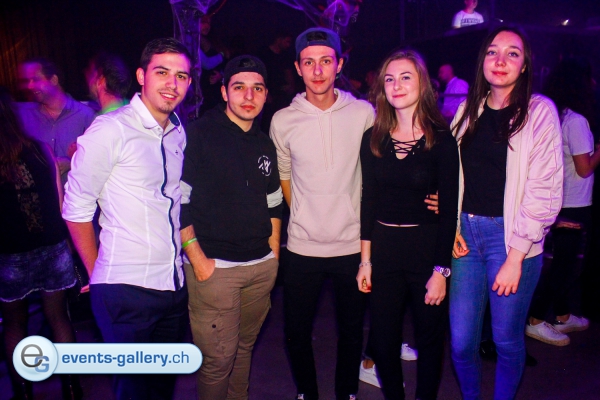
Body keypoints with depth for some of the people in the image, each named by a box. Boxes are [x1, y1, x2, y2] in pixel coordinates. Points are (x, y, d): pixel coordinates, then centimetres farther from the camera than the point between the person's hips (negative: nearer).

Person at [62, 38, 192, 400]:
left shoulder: (178, 132, 8)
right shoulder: (111, 130, -12)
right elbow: (77, 208, -7)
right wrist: (98, 273, 0)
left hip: (174, 285, 6)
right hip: (126, 289, -6)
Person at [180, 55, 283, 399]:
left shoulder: (265, 144, 11)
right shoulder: (198, 135, -8)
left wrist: (273, 254, 13)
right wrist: (198, 259, -12)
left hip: (262, 266, 6)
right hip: (215, 267, -5)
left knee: (245, 347, 18)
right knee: (218, 358, 2)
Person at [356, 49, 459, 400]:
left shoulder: (442, 140, -7)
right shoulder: (373, 139, 2)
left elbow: (449, 209, -7)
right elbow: (368, 201, 4)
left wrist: (441, 269, -10)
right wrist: (365, 260, 3)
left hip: (427, 249, -2)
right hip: (383, 249, 3)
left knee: (430, 338, 13)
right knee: (383, 340, 12)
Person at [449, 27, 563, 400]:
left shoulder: (539, 111, -3)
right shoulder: (469, 109, 11)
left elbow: (544, 191, -9)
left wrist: (515, 257, -12)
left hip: (511, 237, -3)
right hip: (465, 233, 4)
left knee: (507, 339, 9)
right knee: (462, 342, 7)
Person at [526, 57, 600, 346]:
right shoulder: (576, 120, -18)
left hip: (560, 203, 9)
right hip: (573, 206, -8)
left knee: (565, 262, 19)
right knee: (564, 265, 1)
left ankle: (562, 317, 32)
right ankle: (535, 322, 8)